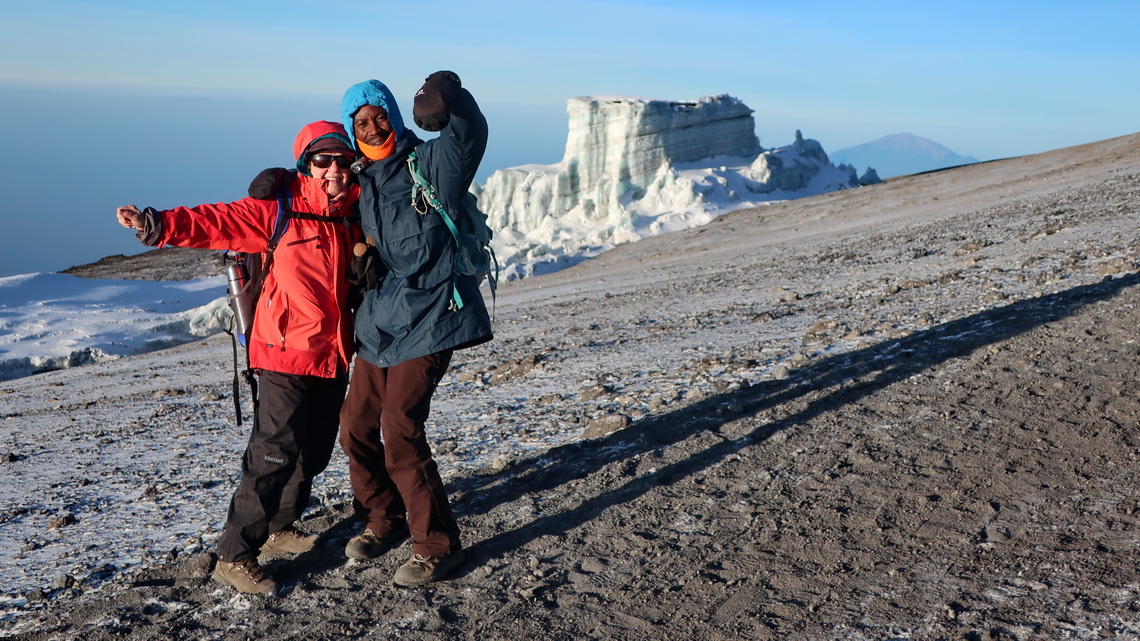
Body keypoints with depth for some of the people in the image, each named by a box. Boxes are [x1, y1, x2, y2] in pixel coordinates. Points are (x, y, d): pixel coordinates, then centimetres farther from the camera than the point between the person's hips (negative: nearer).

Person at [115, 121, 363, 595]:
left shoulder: (356, 214, 8)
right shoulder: (280, 211, -7)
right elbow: (218, 223, -17)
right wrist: (159, 225, -29)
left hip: (334, 357, 6)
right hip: (288, 355, -6)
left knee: (313, 451, 14)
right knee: (273, 455, -8)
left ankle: (280, 528, 33)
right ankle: (233, 556, 1)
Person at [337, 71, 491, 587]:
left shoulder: (428, 162, -6)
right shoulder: (360, 184, 13)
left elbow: (470, 136, -24)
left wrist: (450, 102, -38)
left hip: (427, 317, -7)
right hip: (379, 320, 7)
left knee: (400, 428, -15)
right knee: (356, 426, 10)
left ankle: (437, 545, 0)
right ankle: (382, 520, 33)